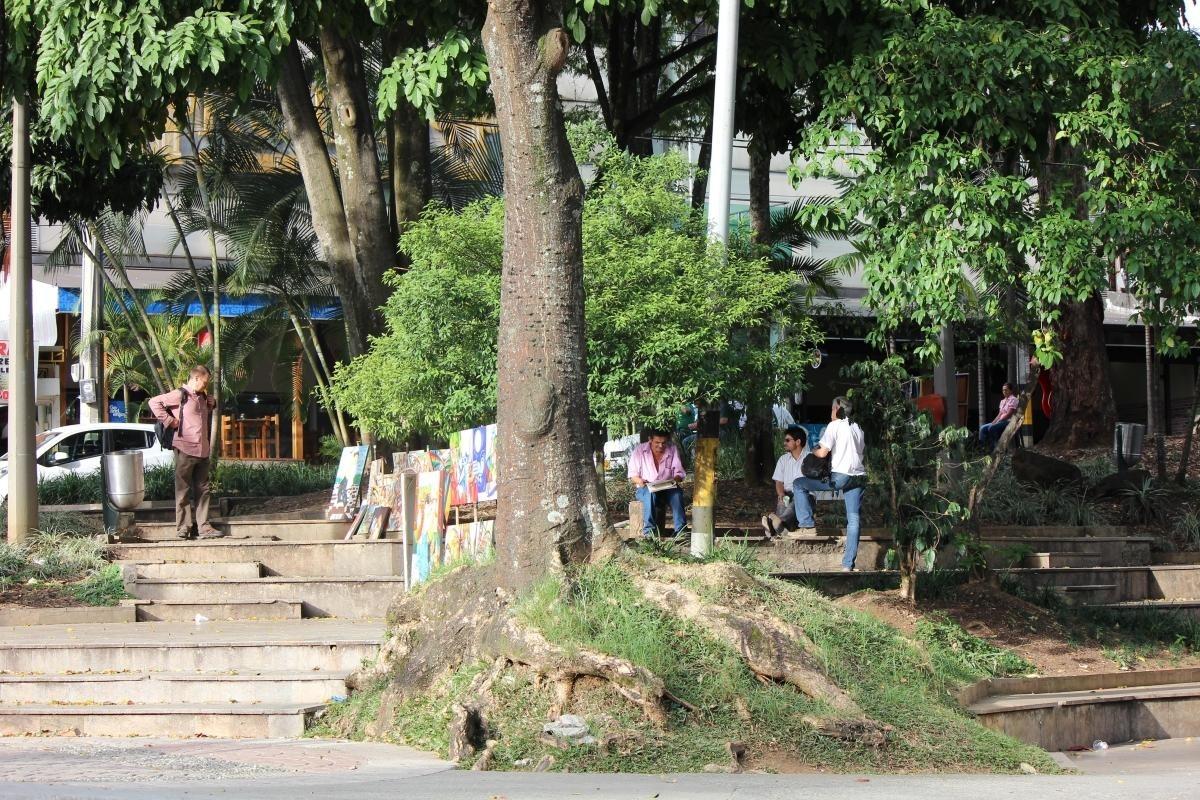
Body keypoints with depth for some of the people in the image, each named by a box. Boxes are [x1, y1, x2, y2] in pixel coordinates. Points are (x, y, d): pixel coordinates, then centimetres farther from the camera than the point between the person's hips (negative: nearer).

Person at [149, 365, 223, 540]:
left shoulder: (202, 397, 18)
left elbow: (212, 402, 41)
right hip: (185, 449, -8)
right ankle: (183, 528, 2)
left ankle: (204, 527, 9)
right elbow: (154, 402, -13)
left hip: (202, 451, 8)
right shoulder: (180, 395, -7)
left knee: (202, 490, 7)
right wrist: (169, 420, -14)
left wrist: (211, 402, 18)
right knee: (184, 490, -1)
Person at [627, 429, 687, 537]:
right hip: (645, 489, -1)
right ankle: (649, 531, -38)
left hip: (667, 488, 1)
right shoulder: (639, 450, -1)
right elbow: (632, 475, -1)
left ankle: (681, 531, -35)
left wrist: (675, 479, -23)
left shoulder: (673, 450, 3)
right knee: (650, 494, -37)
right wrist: (640, 481, -24)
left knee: (677, 493, -32)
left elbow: (679, 473, 2)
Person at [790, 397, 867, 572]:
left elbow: (822, 452, -9)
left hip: (840, 476, -7)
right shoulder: (857, 428, 19)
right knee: (853, 519, 3)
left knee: (799, 485, 7)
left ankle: (807, 526, 1)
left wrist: (813, 450, 12)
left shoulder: (835, 426, -3)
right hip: (859, 477, 7)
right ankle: (848, 564, -2)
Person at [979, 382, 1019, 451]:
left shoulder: (1013, 400, -5)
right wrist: (993, 422, 2)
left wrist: (997, 422, -15)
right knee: (983, 428, -7)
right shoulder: (1003, 401, 21)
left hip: (1008, 421, -9)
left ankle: (992, 449, -28)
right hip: (1001, 421, 9)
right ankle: (981, 447, -13)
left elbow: (1009, 414, -13)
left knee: (991, 428, -32)